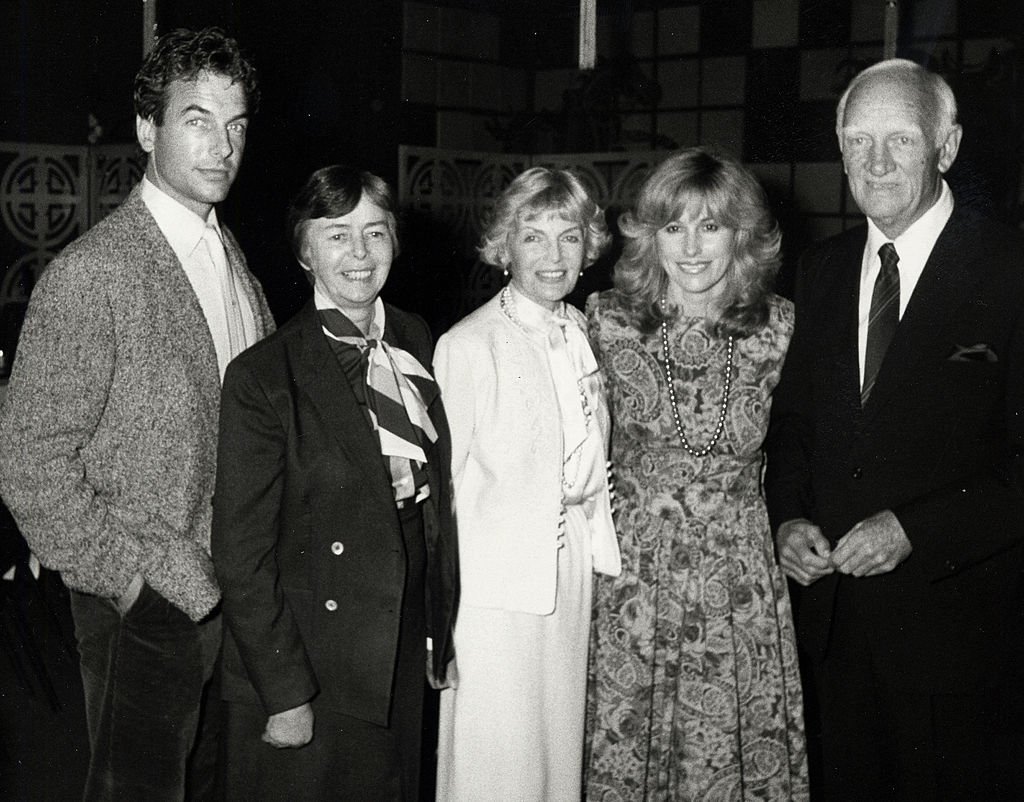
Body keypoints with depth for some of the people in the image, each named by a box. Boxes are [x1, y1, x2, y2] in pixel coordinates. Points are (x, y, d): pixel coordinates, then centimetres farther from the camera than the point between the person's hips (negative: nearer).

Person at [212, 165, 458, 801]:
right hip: (311, 671, -5)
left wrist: (441, 626, 9)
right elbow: (243, 553, -14)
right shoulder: (264, 377, -15)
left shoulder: (416, 340, 4)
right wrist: (283, 693, -15)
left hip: (405, 653, 6)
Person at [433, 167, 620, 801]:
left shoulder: (587, 334, 7)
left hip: (574, 575, 6)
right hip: (496, 588, -6)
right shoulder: (467, 346, -13)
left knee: (562, 745, 15)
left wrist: (597, 545, 9)